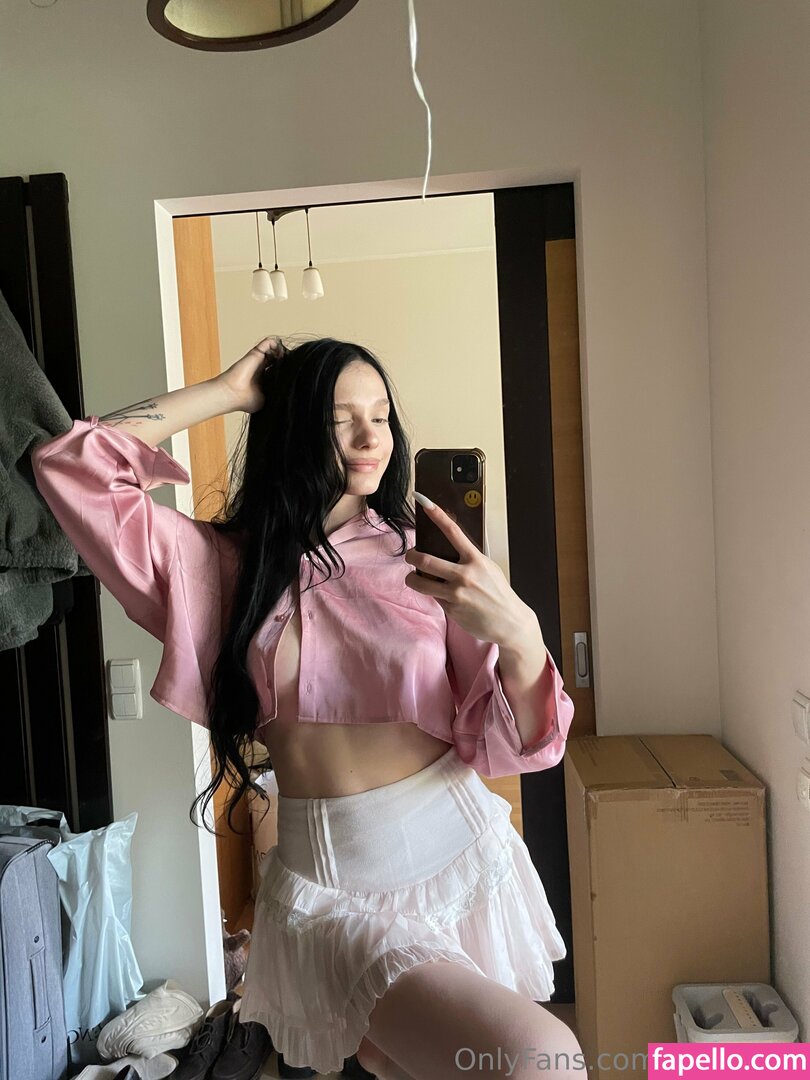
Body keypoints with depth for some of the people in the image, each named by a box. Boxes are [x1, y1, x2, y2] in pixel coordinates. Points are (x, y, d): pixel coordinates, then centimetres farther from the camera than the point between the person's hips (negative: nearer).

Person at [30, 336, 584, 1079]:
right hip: (335, 894, -2)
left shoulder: (422, 563, -3)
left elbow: (502, 745, -7)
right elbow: (69, 466, -6)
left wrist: (520, 636, -28)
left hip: (464, 859, 2)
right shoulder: (223, 565, 0)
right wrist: (230, 392, -4)